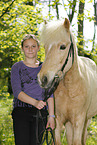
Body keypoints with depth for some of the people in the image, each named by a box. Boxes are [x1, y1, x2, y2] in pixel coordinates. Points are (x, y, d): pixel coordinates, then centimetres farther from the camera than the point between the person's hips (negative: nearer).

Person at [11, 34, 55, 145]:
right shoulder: (17, 68, 4)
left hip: (41, 112, 2)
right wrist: (35, 102, -24)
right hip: (21, 111, -2)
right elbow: (17, 92, -8)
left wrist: (51, 116, 3)